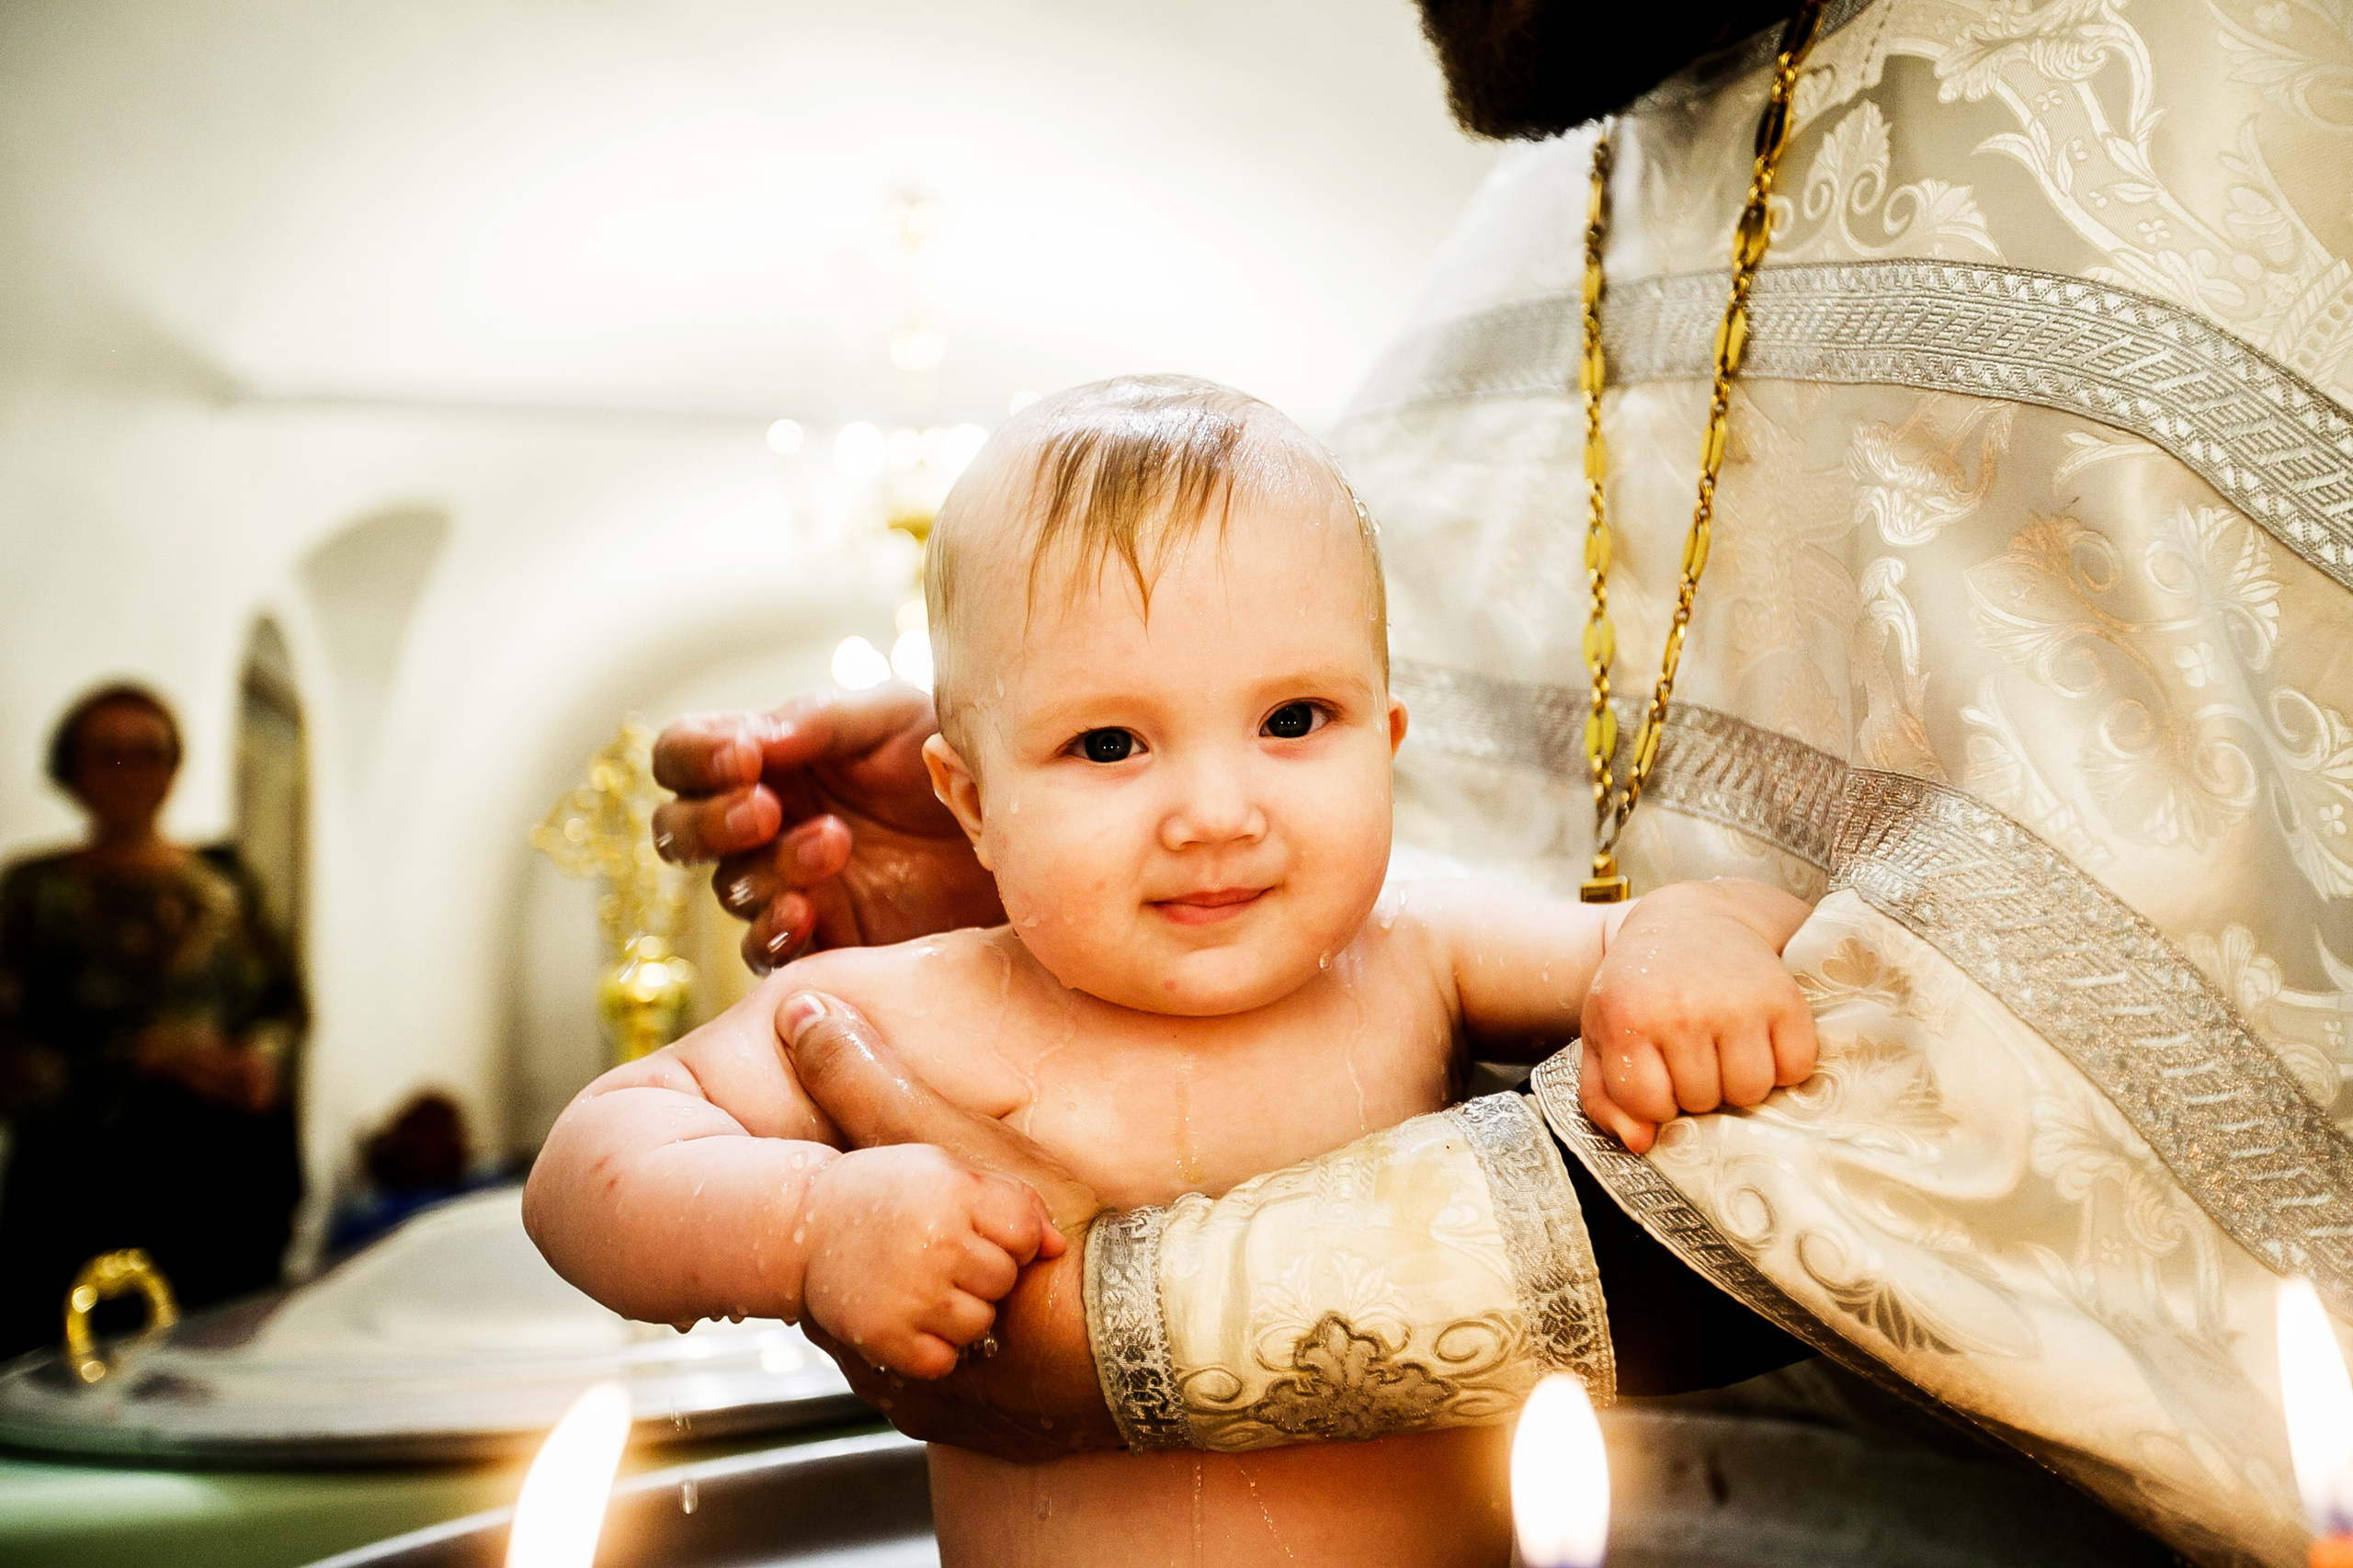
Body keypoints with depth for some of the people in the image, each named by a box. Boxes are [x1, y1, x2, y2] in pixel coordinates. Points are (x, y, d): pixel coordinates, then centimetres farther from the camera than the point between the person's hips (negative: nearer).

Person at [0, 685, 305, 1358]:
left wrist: (263, 1056, -5)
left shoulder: (223, 880, 13)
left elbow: (285, 999, 16)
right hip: (87, 1172, -3)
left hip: (233, 1171, 3)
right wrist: (150, 1058, -12)